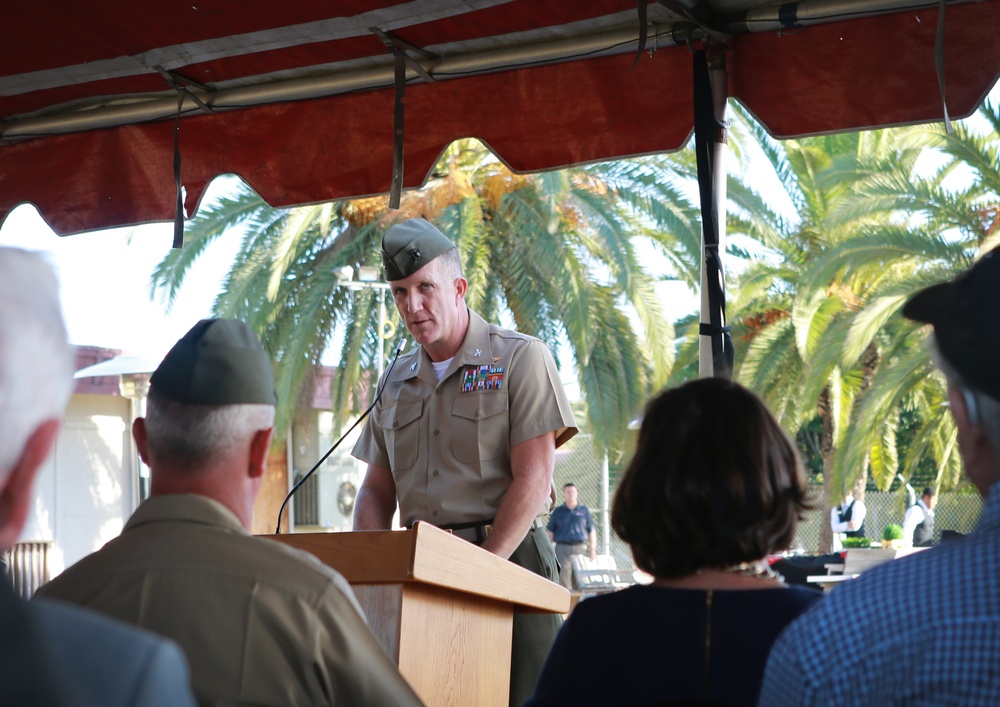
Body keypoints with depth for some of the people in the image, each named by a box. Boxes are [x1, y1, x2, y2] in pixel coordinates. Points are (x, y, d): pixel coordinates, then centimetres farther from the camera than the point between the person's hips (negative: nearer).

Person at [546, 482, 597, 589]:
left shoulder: (584, 511, 10)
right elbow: (550, 532, 12)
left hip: (580, 548, 0)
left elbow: (591, 531, 12)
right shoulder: (558, 512, 10)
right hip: (562, 547, 0)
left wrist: (592, 549, 5)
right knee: (564, 576, -6)